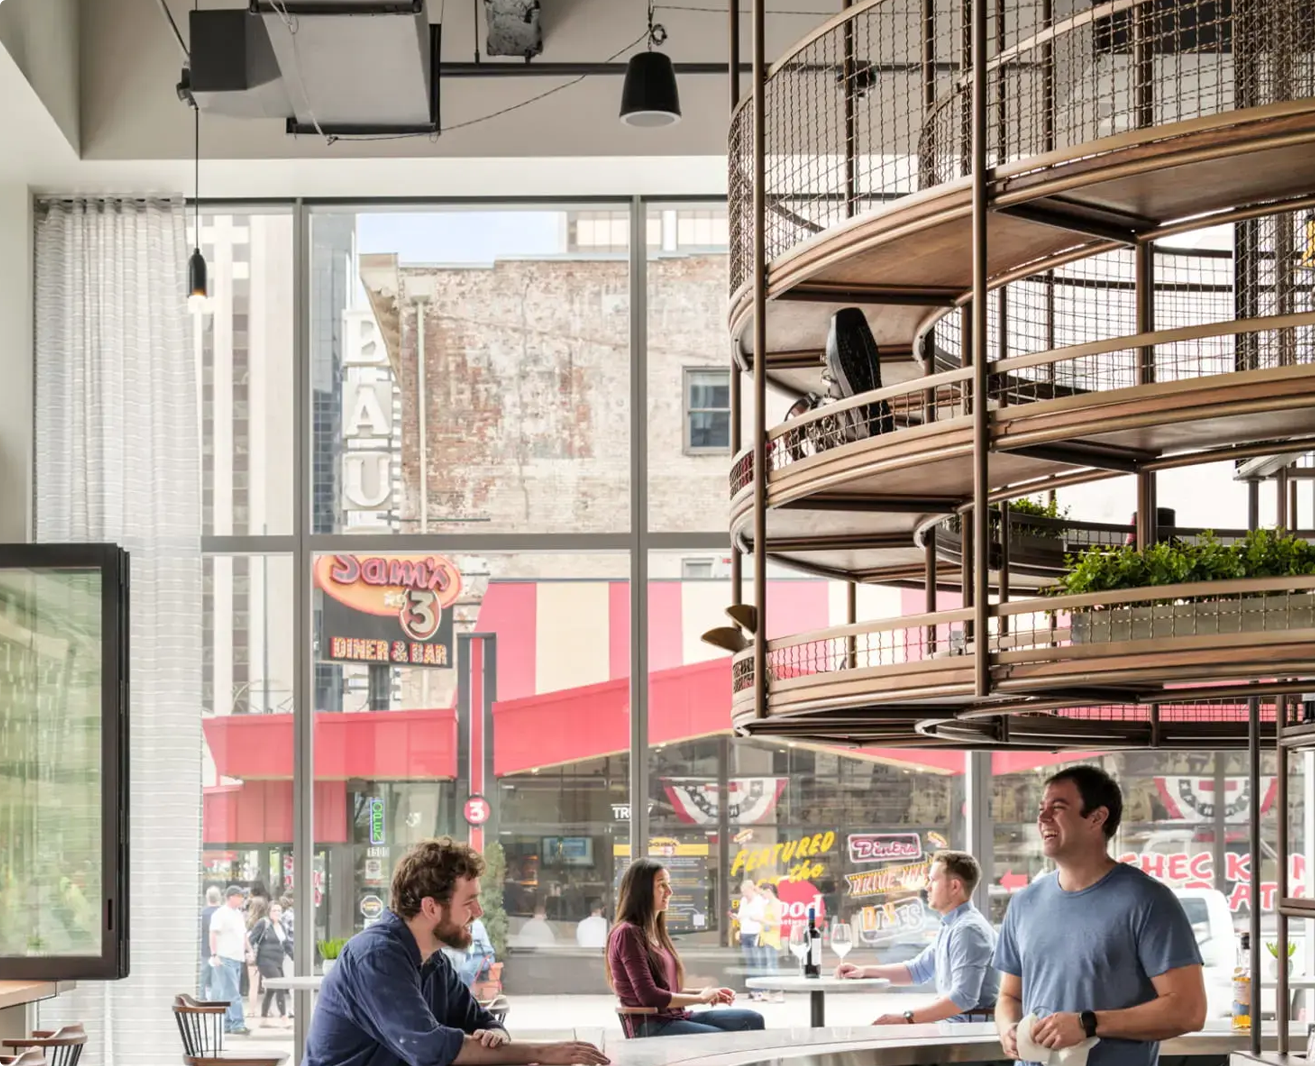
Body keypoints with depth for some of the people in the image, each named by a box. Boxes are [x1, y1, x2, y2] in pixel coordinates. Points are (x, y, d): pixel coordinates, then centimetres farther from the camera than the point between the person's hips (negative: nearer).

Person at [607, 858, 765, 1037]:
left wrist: (706, 992, 5)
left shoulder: (655, 932, 18)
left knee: (752, 1020, -4)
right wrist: (700, 998, -8)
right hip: (651, 1026, -9)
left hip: (675, 1017, 9)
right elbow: (649, 996, -17)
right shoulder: (628, 933, -10)